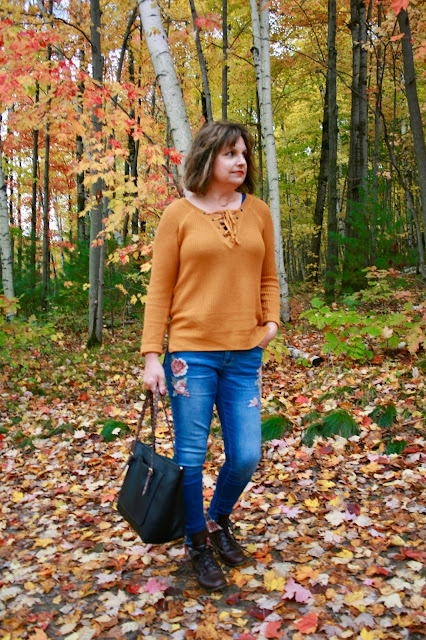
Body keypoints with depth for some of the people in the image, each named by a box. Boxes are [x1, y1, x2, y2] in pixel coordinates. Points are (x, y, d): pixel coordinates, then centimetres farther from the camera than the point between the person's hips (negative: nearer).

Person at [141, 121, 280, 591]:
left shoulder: (258, 212, 9)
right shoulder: (179, 214, -2)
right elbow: (159, 288, -2)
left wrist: (272, 321, 1)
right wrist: (151, 354, -7)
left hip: (244, 355, 4)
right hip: (191, 353, -3)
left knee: (246, 457, 5)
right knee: (191, 458, 6)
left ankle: (219, 520, 36)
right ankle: (198, 545, 29)